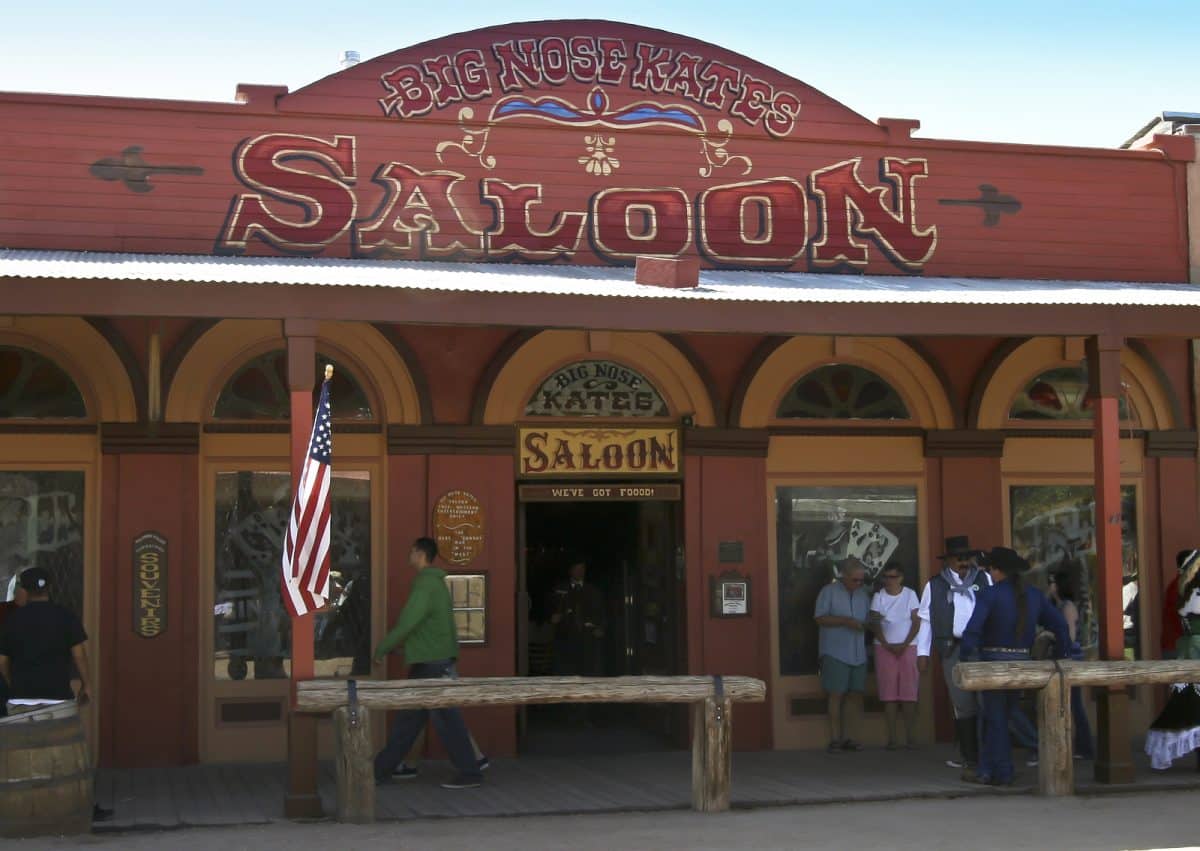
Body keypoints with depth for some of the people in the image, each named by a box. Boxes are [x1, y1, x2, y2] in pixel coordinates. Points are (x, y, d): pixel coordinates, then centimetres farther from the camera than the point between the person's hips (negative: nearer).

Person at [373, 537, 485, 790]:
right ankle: (381, 769, 16)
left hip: (432, 664, -10)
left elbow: (407, 624, -21)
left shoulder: (426, 585, -15)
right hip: (429, 662, 10)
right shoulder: (435, 582, 17)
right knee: (407, 719, 11)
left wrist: (381, 648, -12)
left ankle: (469, 773, -3)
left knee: (446, 719, -6)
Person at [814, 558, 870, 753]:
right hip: (835, 653, -5)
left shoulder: (863, 594, 15)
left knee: (855, 695, 1)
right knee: (836, 695, -6)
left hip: (858, 654, 5)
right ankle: (835, 738, -2)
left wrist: (866, 625, -5)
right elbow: (820, 618, -7)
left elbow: (869, 620, 19)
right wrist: (845, 621, -16)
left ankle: (848, 737, 8)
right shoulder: (829, 592, 0)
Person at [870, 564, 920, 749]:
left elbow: (916, 622, 0)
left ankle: (910, 736, -3)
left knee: (909, 692, -6)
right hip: (885, 648, 1)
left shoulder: (910, 595, 3)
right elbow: (875, 624, 1)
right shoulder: (879, 597, 4)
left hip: (908, 647, -1)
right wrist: (887, 645, -10)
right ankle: (891, 737, -1)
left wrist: (904, 645, -9)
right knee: (889, 692, -3)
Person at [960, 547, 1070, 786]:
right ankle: (985, 771, 20)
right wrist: (1060, 659, 13)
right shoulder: (1034, 595, 7)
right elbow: (1060, 626, 8)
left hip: (994, 661, -6)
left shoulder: (989, 595, -11)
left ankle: (1004, 773, 8)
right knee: (994, 716, 16)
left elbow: (972, 631, -22)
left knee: (996, 719, 5)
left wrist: (967, 660, -13)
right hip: (1022, 662, 6)